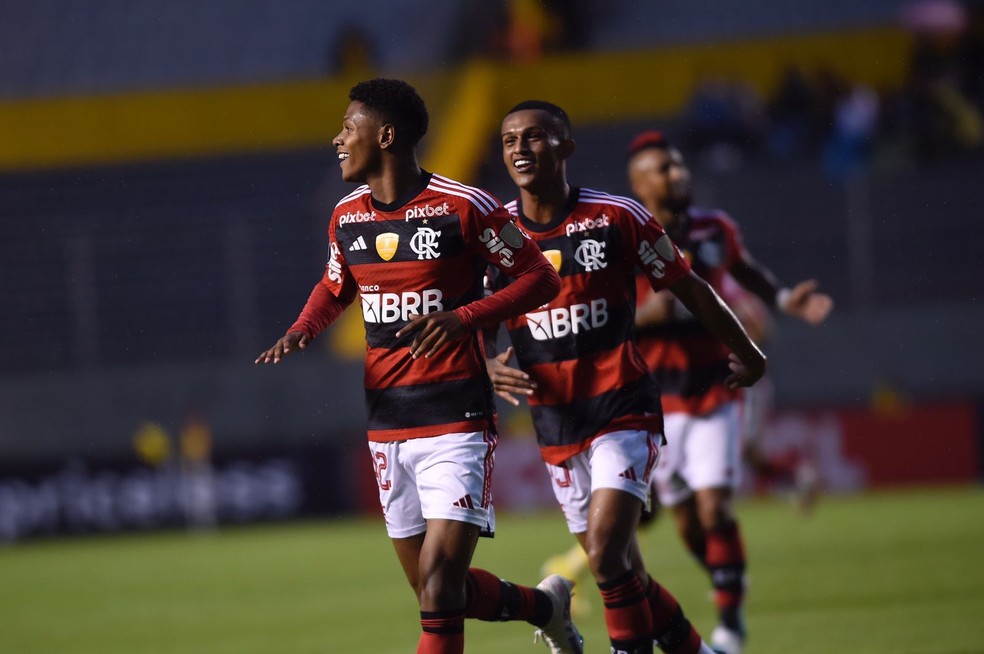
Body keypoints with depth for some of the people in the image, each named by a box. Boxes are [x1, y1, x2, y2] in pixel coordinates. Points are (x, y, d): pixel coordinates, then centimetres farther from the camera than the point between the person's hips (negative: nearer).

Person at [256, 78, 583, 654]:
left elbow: (541, 278, -6)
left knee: (439, 586, -15)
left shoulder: (463, 207, -10)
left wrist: (464, 317, -21)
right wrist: (304, 329, 5)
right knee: (435, 588, 10)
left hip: (457, 421, -7)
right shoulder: (347, 218, 9)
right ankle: (544, 606, 36)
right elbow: (335, 288, 27)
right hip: (386, 427, 7)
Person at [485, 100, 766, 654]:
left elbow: (689, 288, 5)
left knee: (606, 552, -21)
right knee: (620, 572, 10)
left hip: (623, 408, -4)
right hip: (555, 423, 4)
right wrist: (488, 366, -14)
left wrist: (747, 354, 16)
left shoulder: (617, 219, -7)